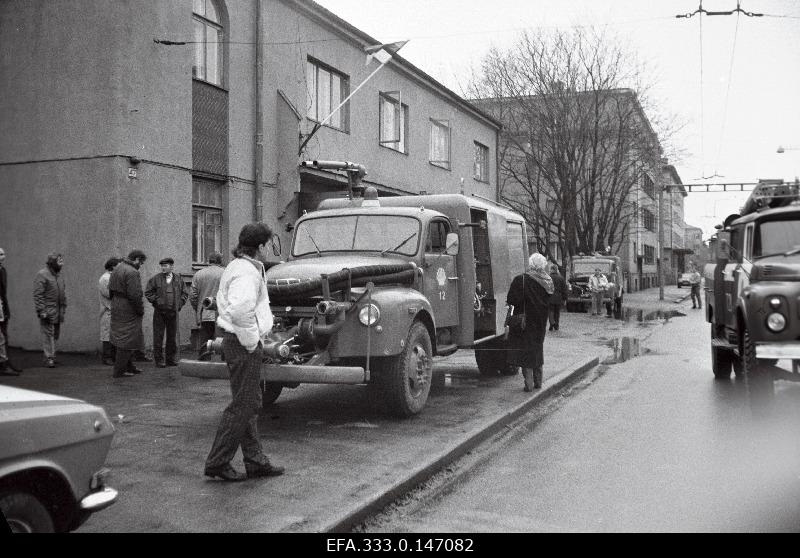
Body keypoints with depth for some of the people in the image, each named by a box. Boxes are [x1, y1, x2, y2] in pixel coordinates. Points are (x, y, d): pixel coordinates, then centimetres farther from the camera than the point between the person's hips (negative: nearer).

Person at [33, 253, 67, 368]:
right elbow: (37, 295, -13)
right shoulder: (42, 275, -10)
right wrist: (41, 311, -18)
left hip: (58, 311, 7)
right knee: (48, 334, -5)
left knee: (56, 334, 9)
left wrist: (63, 308, 17)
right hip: (47, 310, -7)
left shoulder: (59, 274, 15)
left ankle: (48, 351, 22)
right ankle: (49, 358, -1)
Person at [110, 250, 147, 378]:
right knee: (127, 340, -2)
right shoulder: (132, 273, -20)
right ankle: (119, 371, 2)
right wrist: (140, 310, -13)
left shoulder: (117, 269, 11)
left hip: (116, 308, 10)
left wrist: (115, 303, 18)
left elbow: (111, 289, 16)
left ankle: (129, 366, 29)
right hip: (128, 311, -10)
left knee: (122, 338, 19)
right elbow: (135, 295, -24)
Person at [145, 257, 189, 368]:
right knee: (158, 336, -1)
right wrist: (156, 301, -6)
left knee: (173, 336, 8)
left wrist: (180, 303, 3)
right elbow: (148, 293, 3)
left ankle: (171, 359, 17)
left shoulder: (178, 279, 7)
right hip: (159, 312, -2)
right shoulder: (155, 279, 1)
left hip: (173, 312, 2)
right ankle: (159, 360, 6)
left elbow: (185, 293, 15)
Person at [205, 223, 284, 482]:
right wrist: (251, 341, -23)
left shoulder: (235, 266, 15)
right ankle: (217, 463, 5)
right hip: (244, 345, -11)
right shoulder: (247, 272, -19)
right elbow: (240, 310, -36)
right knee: (243, 405, -3)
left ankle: (255, 461, 22)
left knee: (249, 403, 14)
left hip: (233, 339, 11)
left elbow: (222, 300, 28)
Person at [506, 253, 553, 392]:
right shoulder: (548, 282, -1)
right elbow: (552, 302, 7)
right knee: (537, 349, 18)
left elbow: (511, 301, -19)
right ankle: (538, 382, 25)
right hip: (540, 323, 6)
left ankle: (529, 383, 0)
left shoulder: (521, 280, -18)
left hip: (525, 321, -6)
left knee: (525, 350, 2)